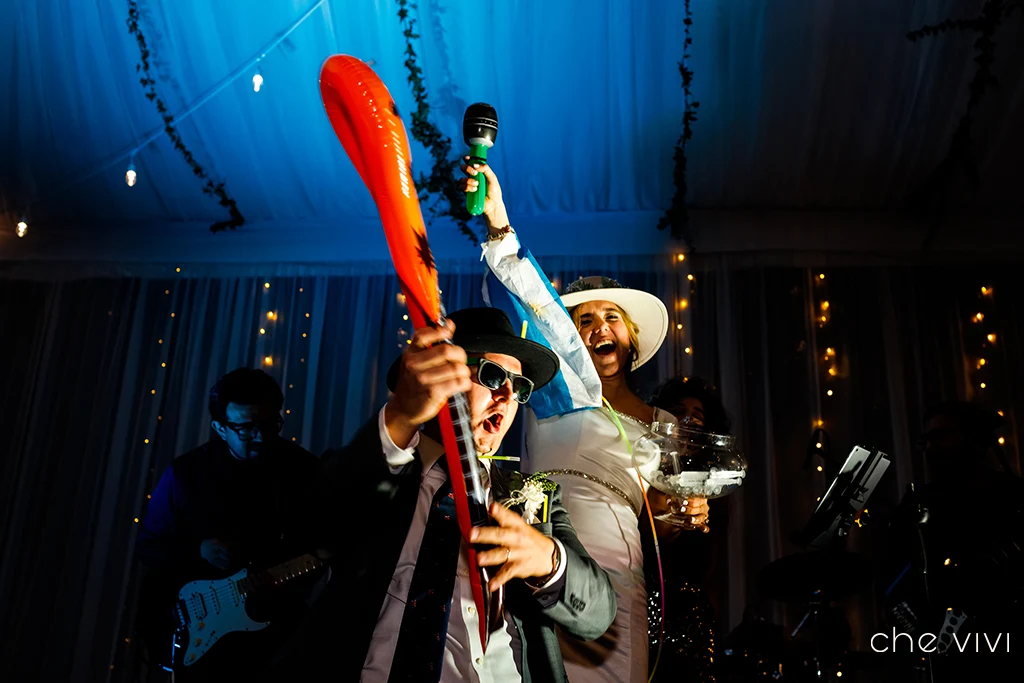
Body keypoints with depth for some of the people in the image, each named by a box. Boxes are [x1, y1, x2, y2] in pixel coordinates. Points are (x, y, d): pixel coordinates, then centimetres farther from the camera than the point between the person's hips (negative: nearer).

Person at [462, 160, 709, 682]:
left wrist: (688, 517, 5)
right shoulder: (568, 389, 10)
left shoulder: (664, 427, 21)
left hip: (620, 588, 4)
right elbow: (535, 307, -6)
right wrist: (499, 223, -17)